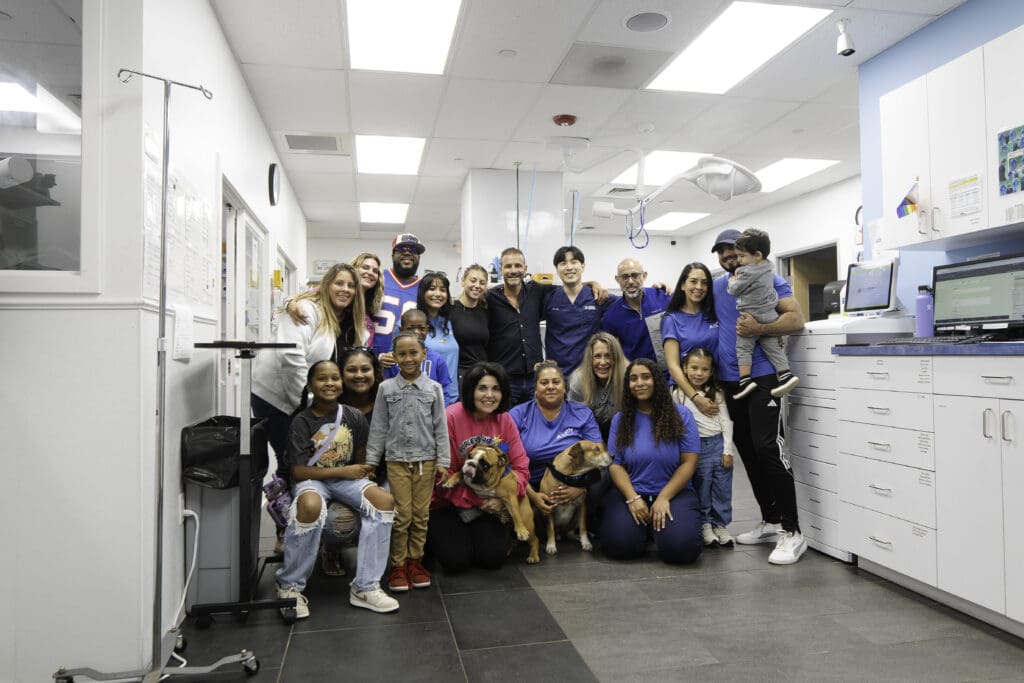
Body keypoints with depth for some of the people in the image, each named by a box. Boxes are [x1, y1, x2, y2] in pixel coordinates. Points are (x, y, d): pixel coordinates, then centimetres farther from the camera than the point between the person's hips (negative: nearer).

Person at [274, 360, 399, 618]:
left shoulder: (353, 416, -1)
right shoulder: (302, 422, -10)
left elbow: (361, 452, 16)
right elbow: (298, 471, -13)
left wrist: (360, 471, -3)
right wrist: (343, 471, -14)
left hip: (347, 477, 4)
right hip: (311, 480, -3)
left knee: (385, 500, -24)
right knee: (310, 506, -39)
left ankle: (365, 587, -16)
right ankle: (290, 587, -16)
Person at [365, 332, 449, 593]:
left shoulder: (433, 388, 2)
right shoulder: (386, 388, 2)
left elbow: (441, 427, 3)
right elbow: (378, 428, 4)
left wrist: (442, 461, -1)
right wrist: (371, 461, 1)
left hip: (425, 459, 1)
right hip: (396, 459, 0)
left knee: (421, 513, 6)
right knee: (401, 515, 0)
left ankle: (415, 559, 20)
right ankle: (398, 564, 13)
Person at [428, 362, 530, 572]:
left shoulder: (505, 421, -3)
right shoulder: (451, 417, -17)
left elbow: (521, 467, -4)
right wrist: (476, 500, -18)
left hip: (489, 505, 3)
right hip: (447, 505, -3)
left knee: (493, 558, -16)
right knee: (456, 560, -17)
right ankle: (435, 535, 15)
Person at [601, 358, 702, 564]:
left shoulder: (680, 415, 0)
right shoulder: (620, 419, 6)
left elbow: (689, 463, -4)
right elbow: (615, 464, 1)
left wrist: (663, 498, -13)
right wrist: (632, 498, -15)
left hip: (674, 492, -1)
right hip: (630, 492, 1)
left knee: (681, 547, -26)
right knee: (619, 545, -23)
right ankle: (643, 525, 11)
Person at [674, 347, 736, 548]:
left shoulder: (716, 393, 7)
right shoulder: (679, 394, -1)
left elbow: (726, 421, 5)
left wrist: (728, 450, -1)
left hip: (719, 443, 2)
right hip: (697, 446, -2)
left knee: (722, 488, 6)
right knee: (702, 488, 3)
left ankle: (721, 525, 19)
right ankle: (705, 525, 16)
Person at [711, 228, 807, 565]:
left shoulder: (768, 280, 0)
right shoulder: (715, 287, 16)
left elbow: (796, 319, -10)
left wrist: (758, 328, -24)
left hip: (762, 376, -6)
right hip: (729, 380, 6)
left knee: (767, 448, -13)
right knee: (747, 451, 9)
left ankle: (791, 531, -6)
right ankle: (769, 521, 22)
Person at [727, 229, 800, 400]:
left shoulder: (747, 272, -19)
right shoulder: (768, 268, 8)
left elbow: (734, 290, -8)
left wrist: (733, 280, 12)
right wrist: (739, 275, 18)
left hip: (751, 317, -8)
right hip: (770, 316, 8)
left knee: (743, 347, -1)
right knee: (773, 348, 10)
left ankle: (745, 379, -9)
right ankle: (785, 374, 1)